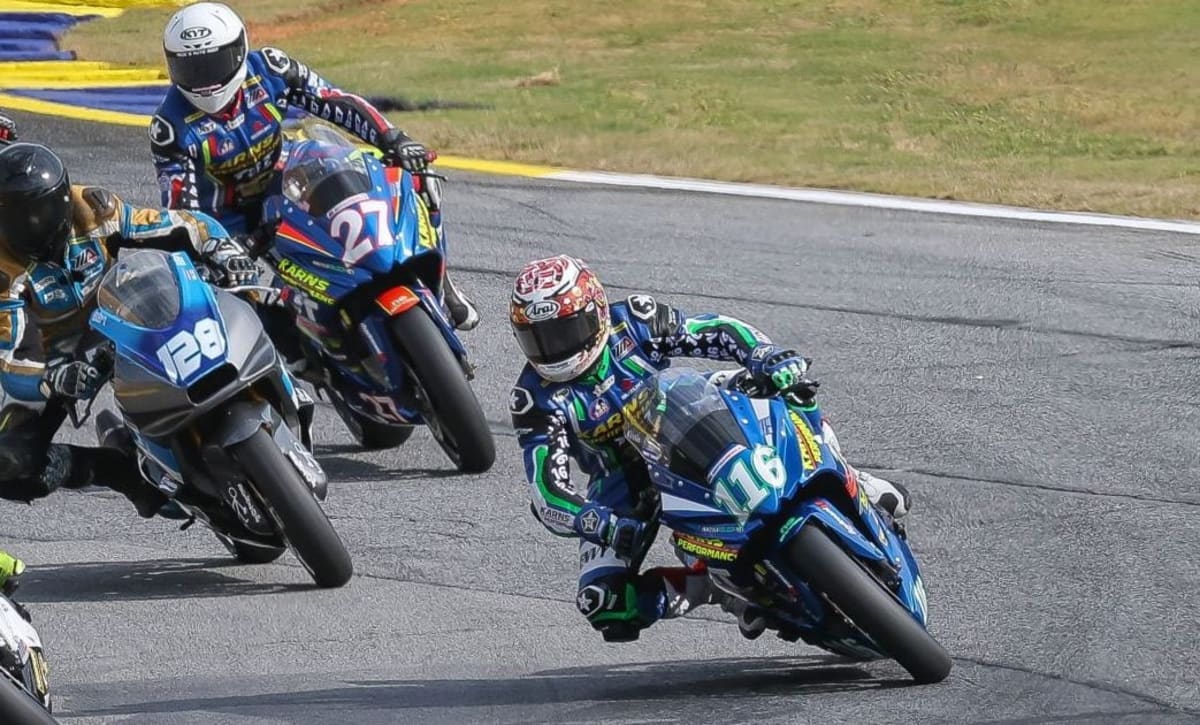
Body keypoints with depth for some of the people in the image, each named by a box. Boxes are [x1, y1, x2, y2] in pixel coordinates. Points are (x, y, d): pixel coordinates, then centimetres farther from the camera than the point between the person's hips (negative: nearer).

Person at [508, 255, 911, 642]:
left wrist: (772, 359, -30)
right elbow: (548, 494, -27)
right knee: (605, 605, -21)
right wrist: (604, 526, -44)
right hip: (623, 488, -1)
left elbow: (718, 331, -11)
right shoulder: (536, 401, -21)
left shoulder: (630, 323, -16)